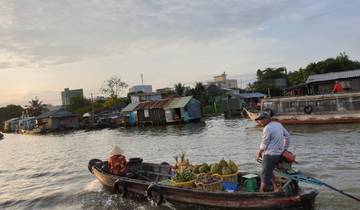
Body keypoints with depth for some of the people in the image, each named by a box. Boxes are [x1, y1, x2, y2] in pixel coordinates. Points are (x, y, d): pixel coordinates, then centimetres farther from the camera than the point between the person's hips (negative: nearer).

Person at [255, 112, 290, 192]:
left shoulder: (267, 129, -18)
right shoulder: (278, 124, 7)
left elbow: (264, 145, -12)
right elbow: (287, 136, 17)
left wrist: (259, 153, 4)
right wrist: (285, 147, 27)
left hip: (270, 155, -9)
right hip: (279, 154, 9)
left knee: (265, 176, 1)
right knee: (269, 172, 23)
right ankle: (276, 188, 16)